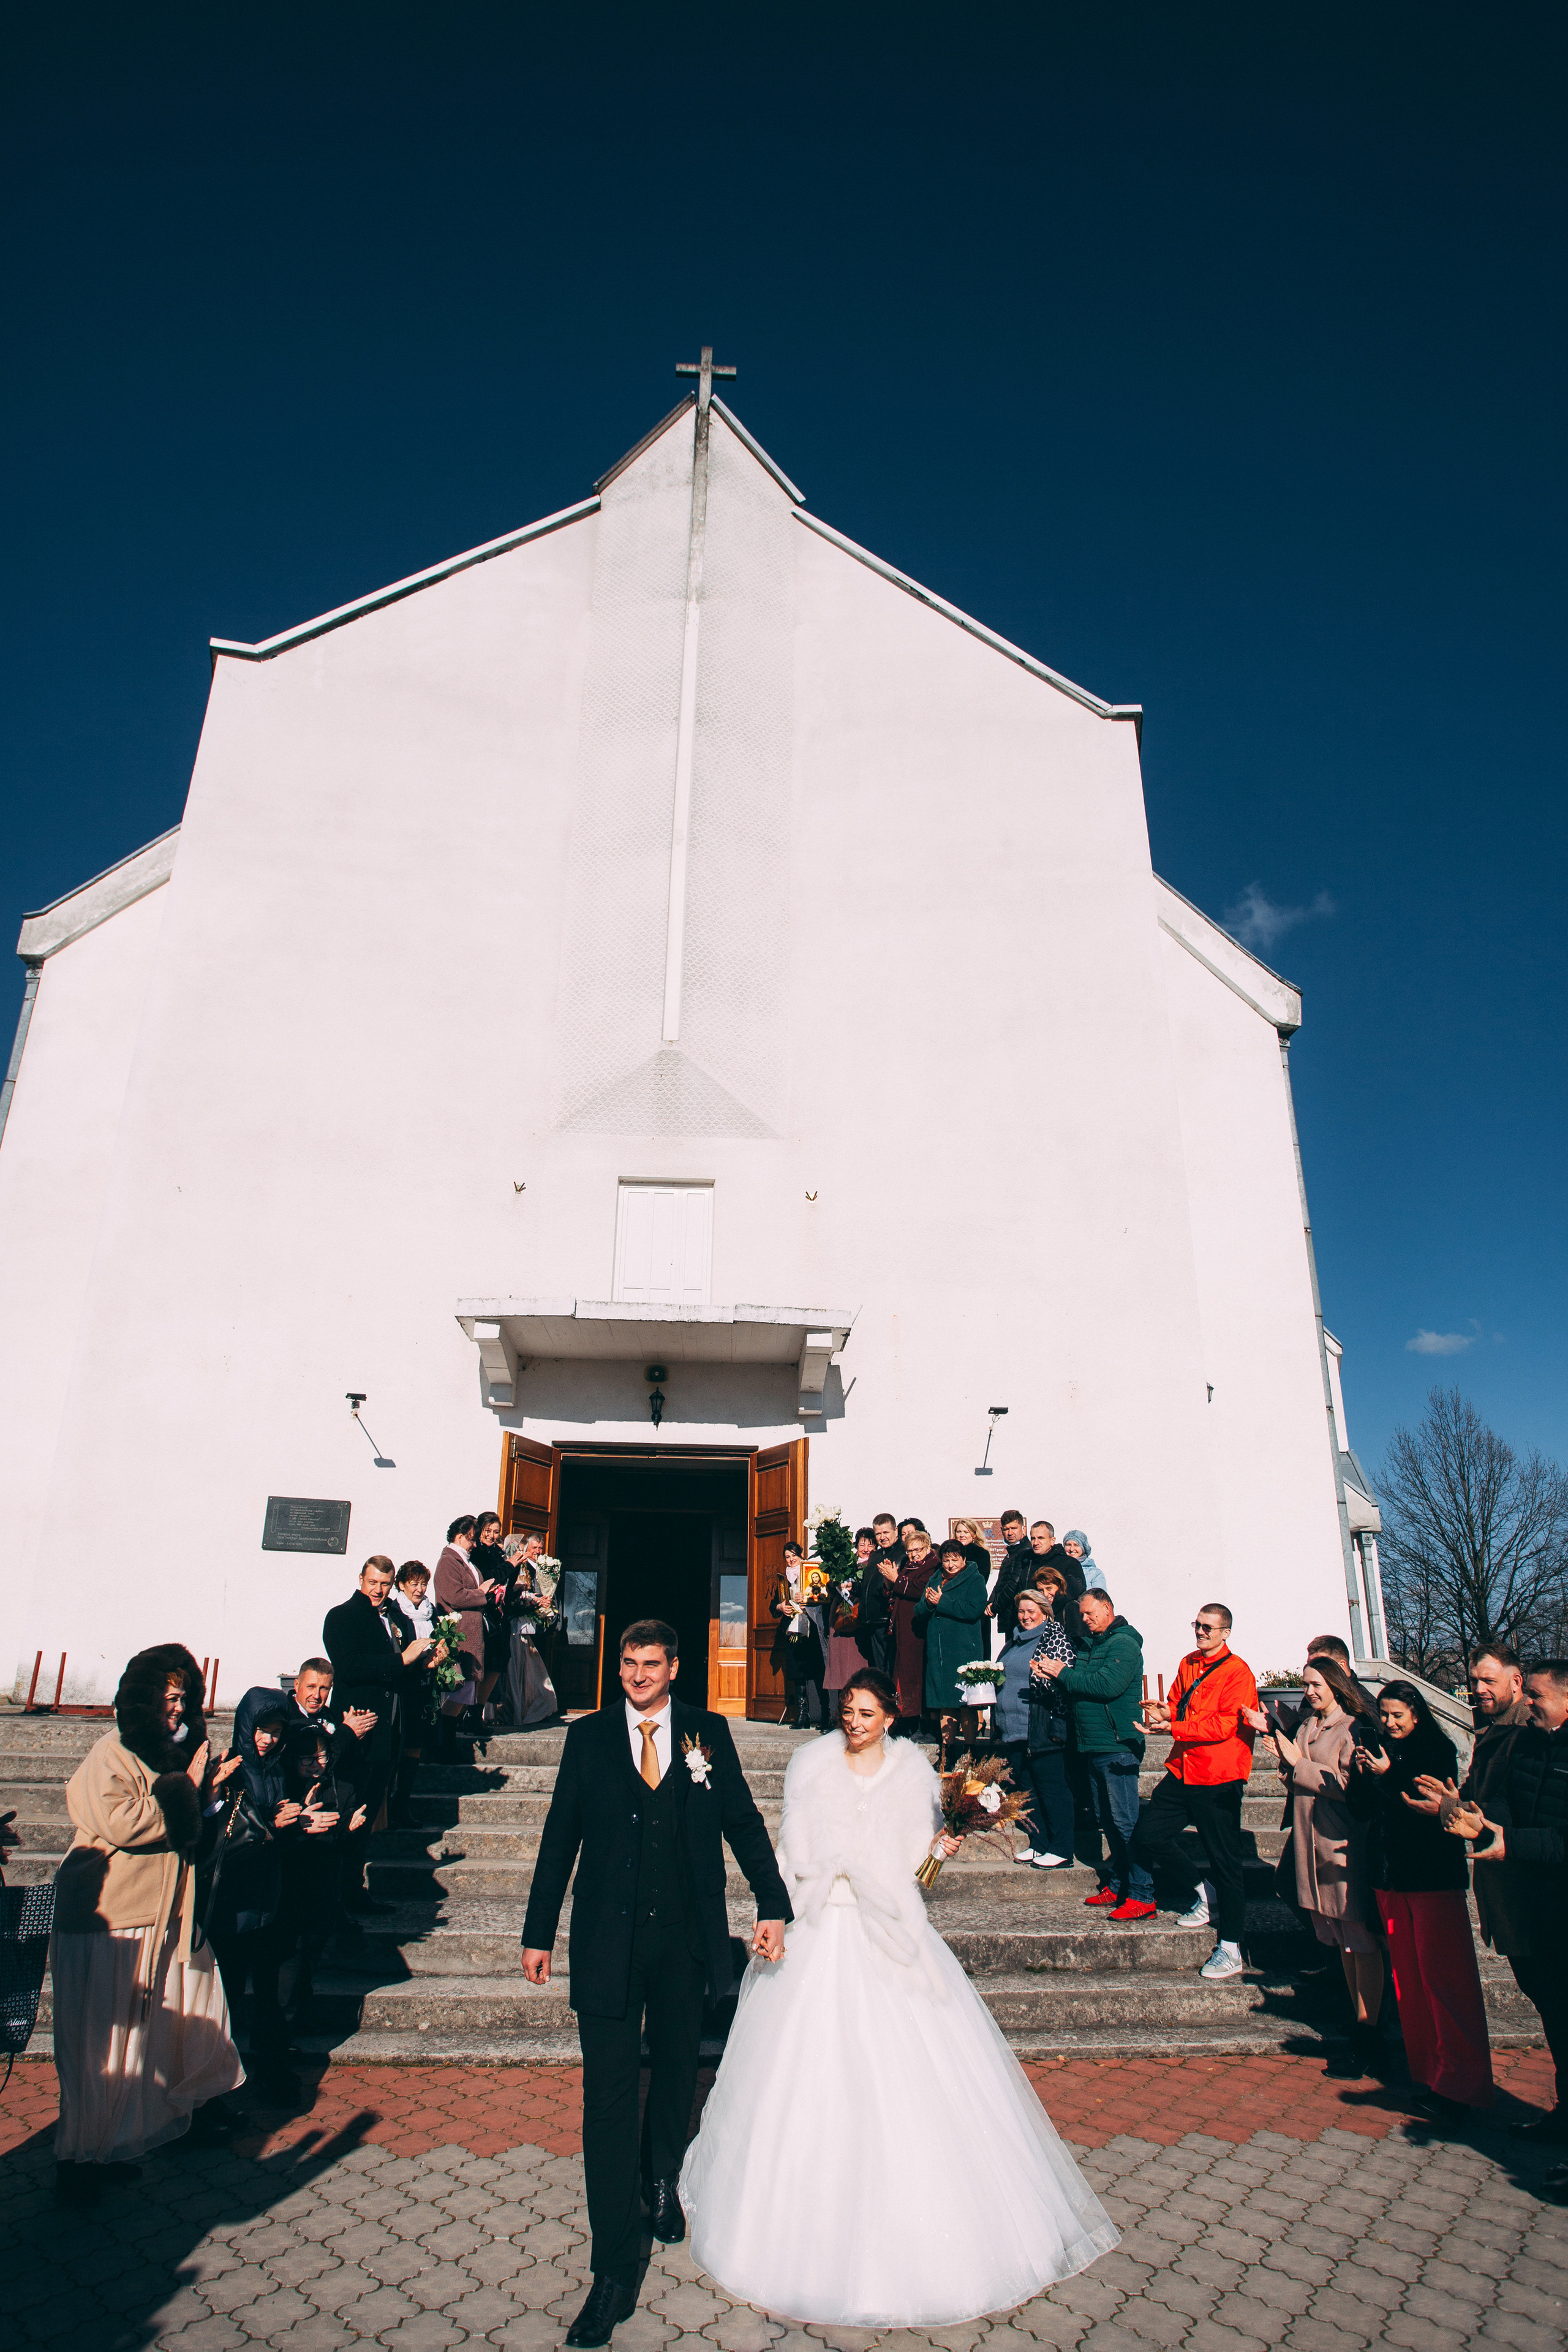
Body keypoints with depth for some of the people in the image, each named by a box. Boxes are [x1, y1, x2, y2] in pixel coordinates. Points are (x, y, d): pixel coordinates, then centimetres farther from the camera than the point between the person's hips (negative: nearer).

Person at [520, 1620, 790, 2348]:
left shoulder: (708, 1732, -3)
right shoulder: (588, 1735, -3)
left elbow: (743, 1820, 2)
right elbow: (561, 1835, 1)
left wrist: (772, 1903, -6)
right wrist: (539, 1932, 3)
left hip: (685, 1937, 2)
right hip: (609, 1939, -1)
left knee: (676, 2068, 21)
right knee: (608, 2095, 0)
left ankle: (663, 2179, 49)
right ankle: (614, 2271, 13)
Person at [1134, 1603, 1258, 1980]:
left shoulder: (1237, 1672, -11)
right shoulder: (1188, 1665, 12)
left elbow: (1224, 1725, -20)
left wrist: (1173, 1727, -25)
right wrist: (1164, 1713, -6)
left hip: (1218, 1782, -7)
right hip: (1182, 1772, 7)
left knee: (1224, 1862, 2)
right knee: (1149, 1836, 5)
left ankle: (1230, 1948, 15)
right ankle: (1202, 1895, 27)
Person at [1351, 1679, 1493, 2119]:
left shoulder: (1436, 1751, -7)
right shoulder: (1383, 1752, 9)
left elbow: (1430, 1807, -15)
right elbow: (1366, 1806, 7)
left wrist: (1387, 1777, -18)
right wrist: (1364, 1777, -10)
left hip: (1435, 1876, -6)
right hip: (1391, 1876, 6)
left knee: (1442, 1976, -5)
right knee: (1407, 1975, 10)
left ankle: (1458, 2080, 1)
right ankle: (1424, 2067, 21)